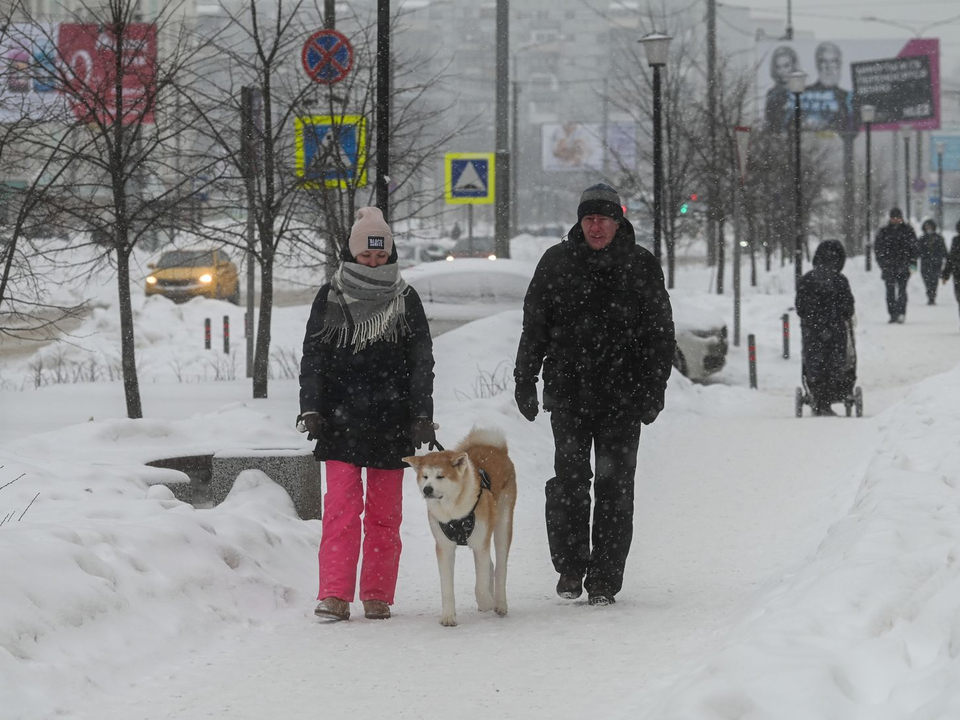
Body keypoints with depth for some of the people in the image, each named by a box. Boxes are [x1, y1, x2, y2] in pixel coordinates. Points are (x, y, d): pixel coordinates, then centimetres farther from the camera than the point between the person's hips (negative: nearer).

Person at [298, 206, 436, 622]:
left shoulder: (405, 301, 7)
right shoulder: (330, 299, 5)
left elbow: (422, 364, 6)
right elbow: (313, 358, 5)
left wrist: (422, 416, -3)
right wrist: (311, 409, -5)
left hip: (390, 423, 1)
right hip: (341, 419, -1)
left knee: (384, 511, 4)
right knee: (342, 506, -10)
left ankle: (377, 597, 10)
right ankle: (335, 596, -12)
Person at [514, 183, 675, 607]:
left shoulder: (641, 267, 4)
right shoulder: (556, 263, 6)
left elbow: (660, 333, 7)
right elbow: (534, 326, 11)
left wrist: (653, 389, 1)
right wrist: (525, 380, 6)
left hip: (622, 397, 0)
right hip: (567, 392, 0)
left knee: (614, 487, 0)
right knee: (569, 480, -7)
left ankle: (604, 579, 6)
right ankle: (570, 565, 9)